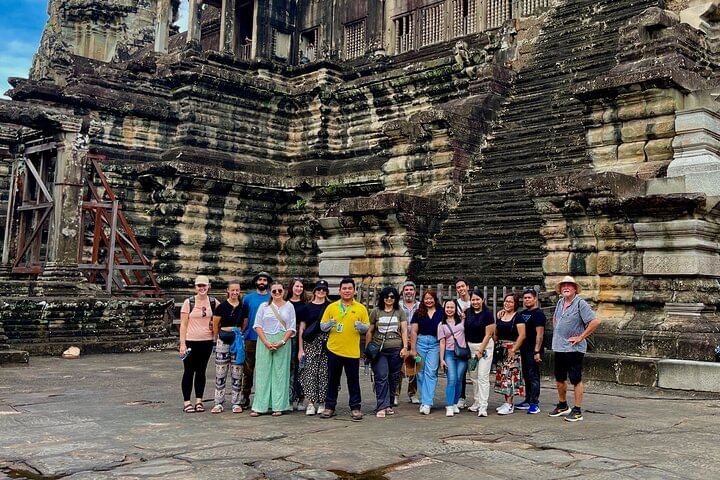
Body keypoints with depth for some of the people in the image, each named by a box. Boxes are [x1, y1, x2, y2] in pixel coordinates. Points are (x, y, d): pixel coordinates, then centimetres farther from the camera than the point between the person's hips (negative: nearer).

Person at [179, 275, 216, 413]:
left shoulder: (213, 302, 4)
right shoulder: (188, 302, -3)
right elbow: (183, 324, -4)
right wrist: (182, 343, -9)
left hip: (207, 341, 3)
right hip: (191, 341, -2)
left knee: (201, 371, 10)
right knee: (189, 371, 2)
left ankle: (199, 401, 18)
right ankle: (186, 402, 11)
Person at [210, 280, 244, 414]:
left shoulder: (243, 307, 5)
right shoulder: (222, 306, -3)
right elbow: (215, 326, 5)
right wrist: (217, 339, 10)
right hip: (223, 342, -2)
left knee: (237, 374, 5)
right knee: (220, 373, 2)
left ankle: (236, 403, 13)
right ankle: (218, 403, 10)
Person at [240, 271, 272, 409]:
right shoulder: (248, 298, 8)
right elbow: (245, 318, 10)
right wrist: (242, 334, 1)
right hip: (251, 339, 1)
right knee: (248, 369, 4)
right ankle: (245, 397, 12)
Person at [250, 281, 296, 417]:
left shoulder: (289, 306, 8)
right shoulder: (264, 306, 8)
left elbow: (291, 328, 4)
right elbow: (257, 325, 3)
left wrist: (282, 342, -10)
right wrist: (266, 342, -10)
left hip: (282, 342, 0)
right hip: (264, 341, 0)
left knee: (280, 373, 0)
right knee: (263, 373, -1)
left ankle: (278, 406, 5)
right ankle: (259, 407, 2)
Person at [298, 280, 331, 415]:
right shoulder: (308, 307, 9)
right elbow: (301, 329, 7)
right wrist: (300, 349, 1)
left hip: (326, 343, 0)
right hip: (310, 343, 0)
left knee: (324, 373, 0)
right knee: (310, 372, -5)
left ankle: (322, 403, 9)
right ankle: (311, 403, 1)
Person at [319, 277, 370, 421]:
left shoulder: (361, 308, 5)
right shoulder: (331, 307, 7)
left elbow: (367, 327, 5)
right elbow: (322, 325, 7)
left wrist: (361, 326, -17)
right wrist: (328, 325, -15)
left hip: (352, 351, -1)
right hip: (334, 349, 1)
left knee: (353, 381, 3)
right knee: (332, 380, 9)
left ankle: (355, 408, 13)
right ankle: (329, 406, 19)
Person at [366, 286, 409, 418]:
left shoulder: (400, 312, 11)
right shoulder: (375, 312, 8)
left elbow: (404, 331, 8)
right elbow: (369, 332, 10)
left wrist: (405, 347, -2)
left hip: (396, 350, 2)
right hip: (379, 350, -1)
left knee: (394, 378, 4)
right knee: (381, 377, -9)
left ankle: (388, 404, 15)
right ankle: (382, 407, -10)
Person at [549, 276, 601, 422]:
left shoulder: (580, 303, -12)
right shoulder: (560, 303, 11)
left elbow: (595, 321, -20)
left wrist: (581, 337, -16)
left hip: (574, 349, -8)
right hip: (559, 347, 8)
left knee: (576, 380, -1)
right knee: (559, 379, 16)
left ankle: (577, 411, 7)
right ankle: (563, 406, 32)